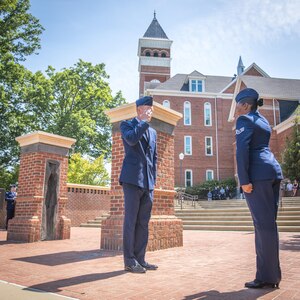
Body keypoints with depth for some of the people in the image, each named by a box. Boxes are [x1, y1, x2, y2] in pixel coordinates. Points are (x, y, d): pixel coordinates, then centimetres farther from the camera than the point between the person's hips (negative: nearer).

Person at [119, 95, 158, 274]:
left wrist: (153, 179, 14)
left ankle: (140, 259, 15)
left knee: (143, 222, 7)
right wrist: (144, 122, -8)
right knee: (131, 221, -2)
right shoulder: (127, 125, 5)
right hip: (133, 179, -6)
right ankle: (130, 261, 6)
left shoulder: (153, 132, 22)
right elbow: (131, 139, -18)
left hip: (148, 182, 6)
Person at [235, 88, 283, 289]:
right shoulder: (263, 120, 24)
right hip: (272, 170, 8)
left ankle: (267, 276, 0)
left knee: (263, 223, -7)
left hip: (258, 173, -8)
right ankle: (273, 273, 14)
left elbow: (243, 149, -12)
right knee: (268, 222, 9)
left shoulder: (244, 119, -1)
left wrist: (244, 179, -17)